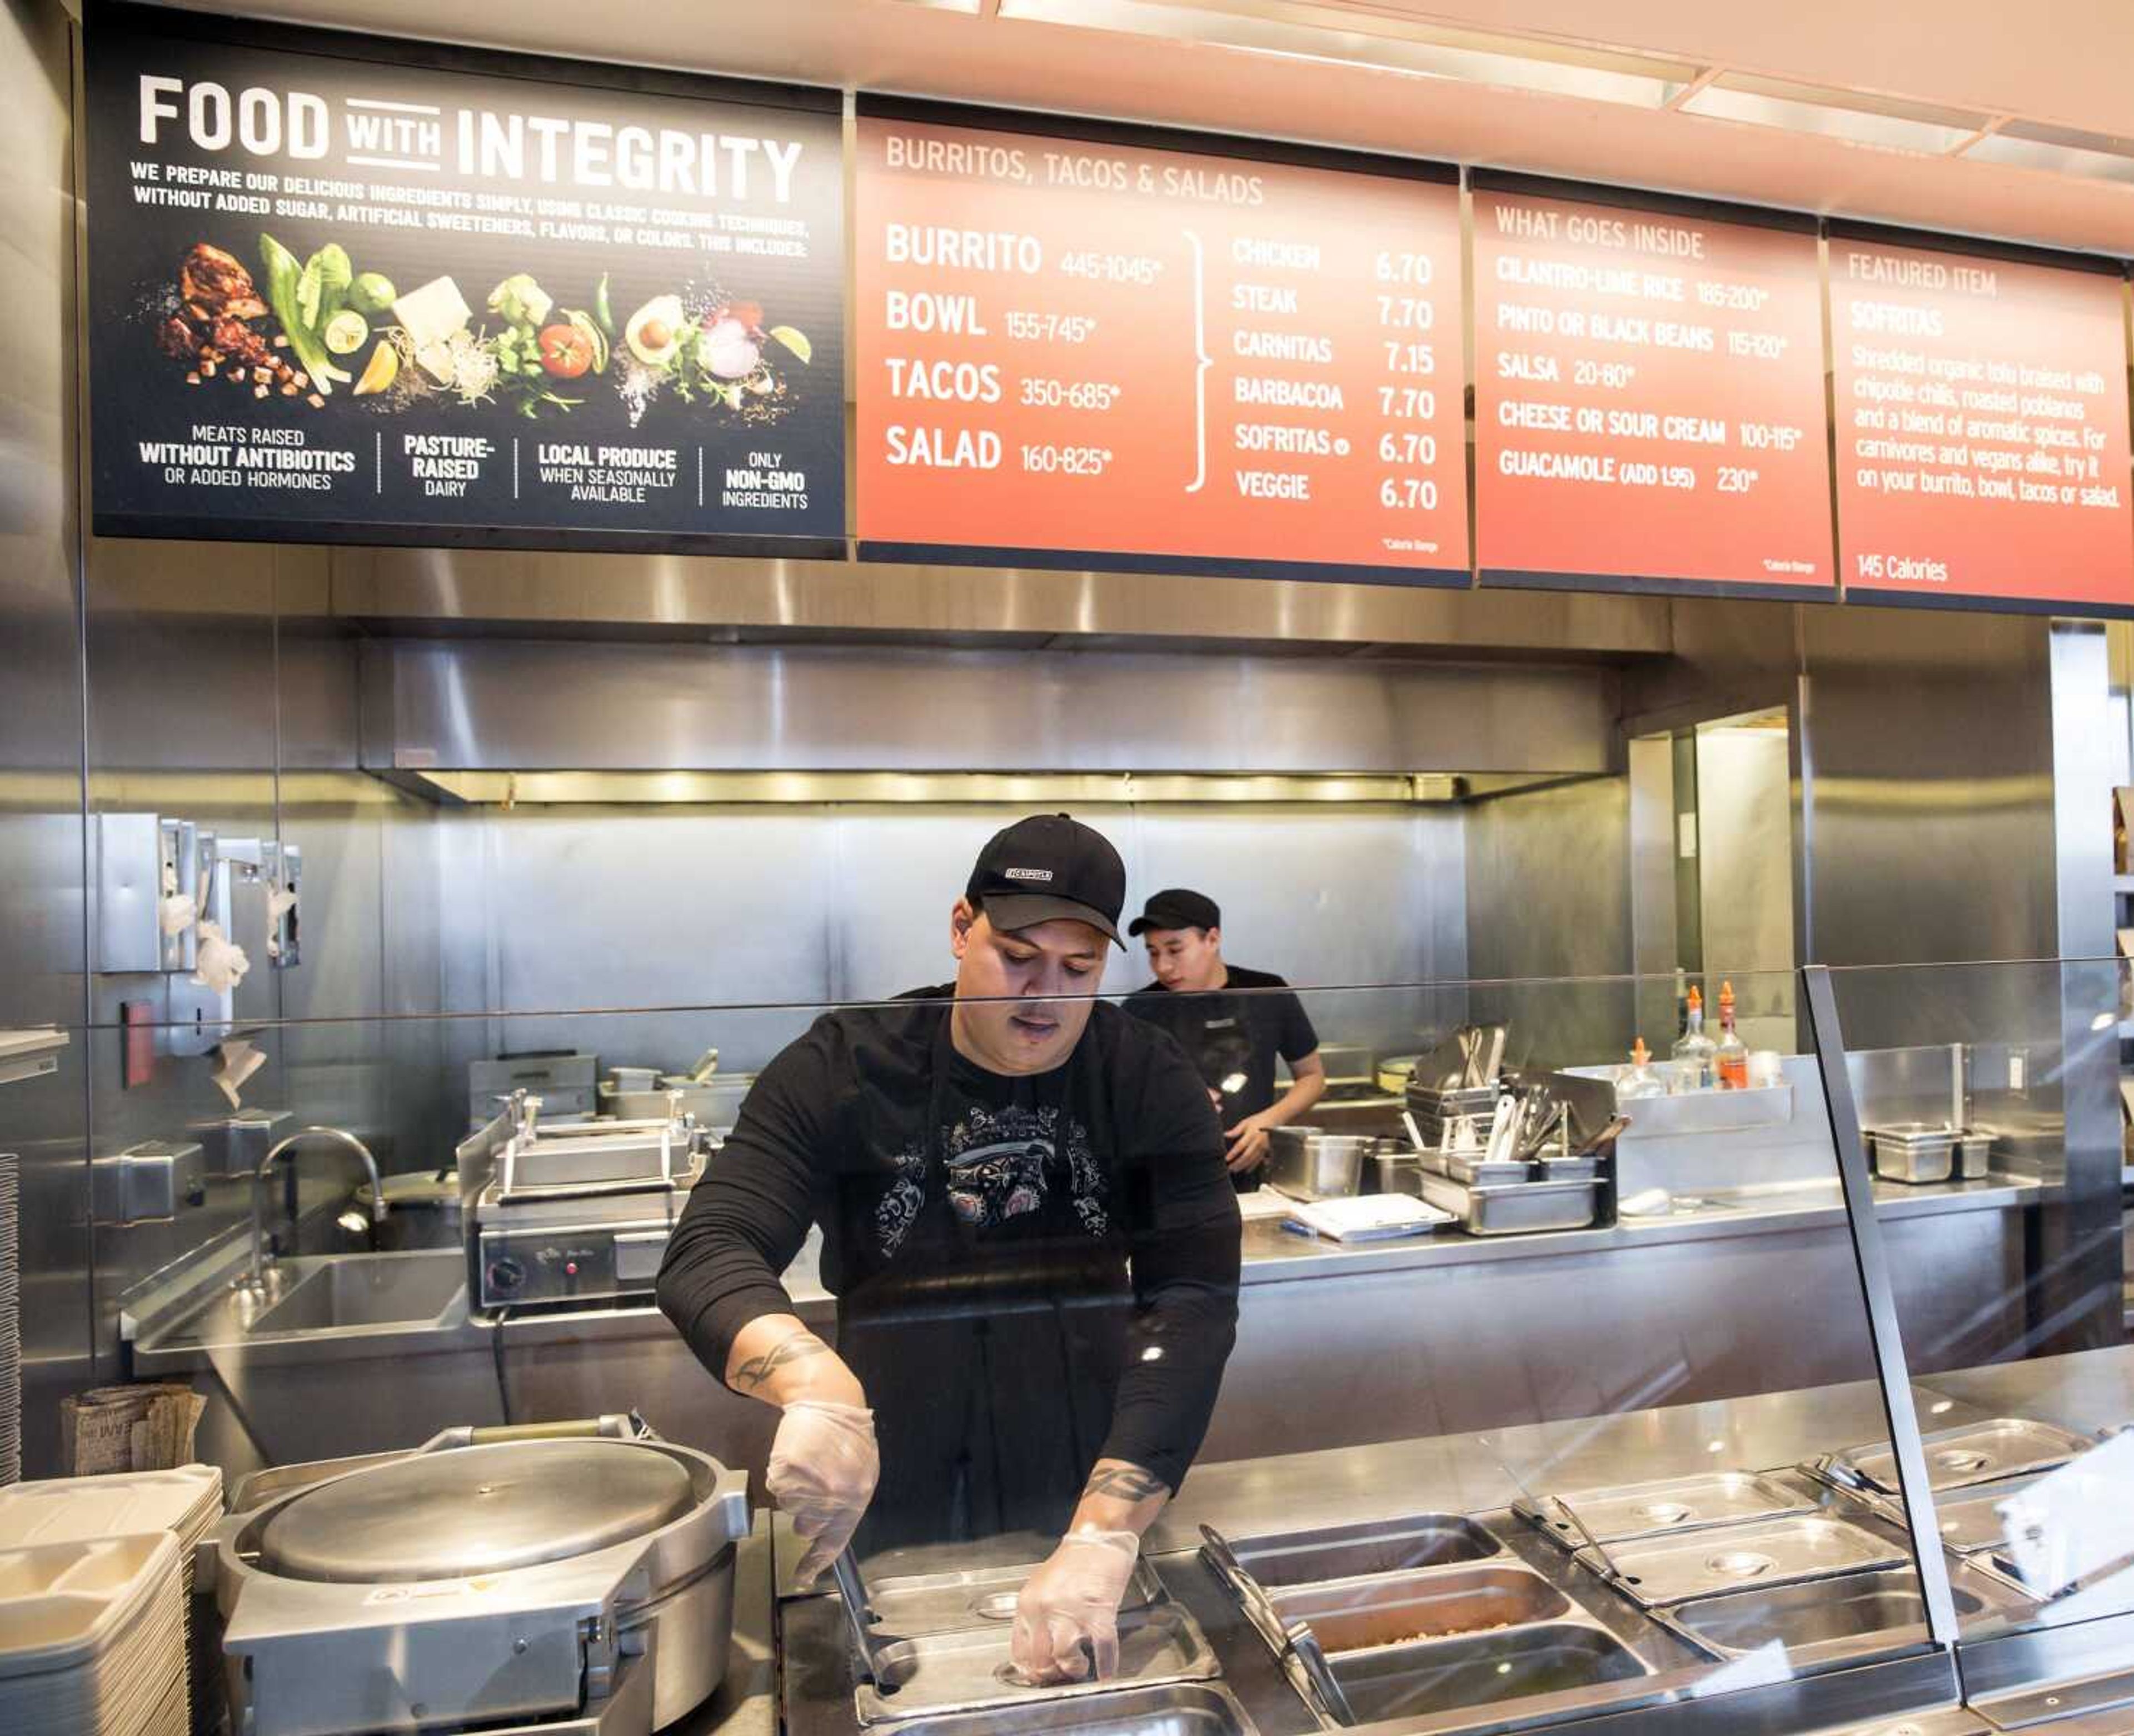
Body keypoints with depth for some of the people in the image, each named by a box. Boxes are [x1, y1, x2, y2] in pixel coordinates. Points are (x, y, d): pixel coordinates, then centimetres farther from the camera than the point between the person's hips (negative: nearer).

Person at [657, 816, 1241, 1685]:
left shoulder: (1150, 1081, -15)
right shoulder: (843, 1067, -16)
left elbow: (1193, 1302, -23)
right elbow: (707, 1253, -24)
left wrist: (1102, 1541, -36)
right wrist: (815, 1380, -45)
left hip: (1088, 1493, 1)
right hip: (894, 1522, 0)